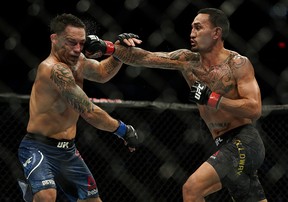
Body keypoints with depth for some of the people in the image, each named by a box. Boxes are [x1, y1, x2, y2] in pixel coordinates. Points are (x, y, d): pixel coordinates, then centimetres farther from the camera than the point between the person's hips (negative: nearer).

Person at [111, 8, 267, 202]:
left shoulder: (238, 63, -9)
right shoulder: (187, 60, 7)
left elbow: (255, 109, -18)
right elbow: (141, 58, 3)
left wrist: (212, 99, -20)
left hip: (244, 142, -7)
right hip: (227, 146, 7)